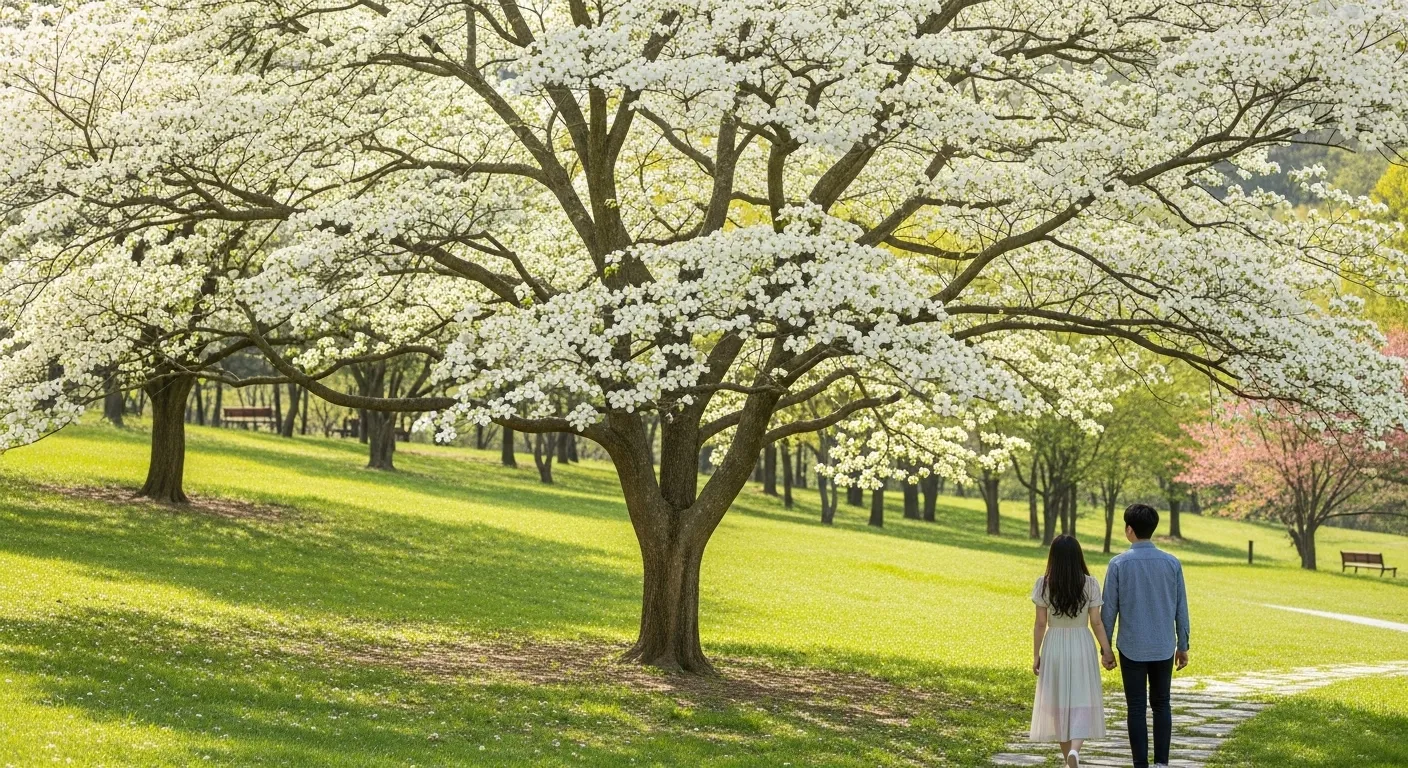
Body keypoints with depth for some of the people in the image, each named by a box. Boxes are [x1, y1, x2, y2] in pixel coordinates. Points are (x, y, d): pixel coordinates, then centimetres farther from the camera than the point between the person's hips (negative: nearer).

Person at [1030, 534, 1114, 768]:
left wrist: (1036, 655, 4)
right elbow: (1096, 622, -5)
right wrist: (1107, 650, 5)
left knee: (1058, 704, 14)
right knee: (1081, 705, 3)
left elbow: (1040, 624, -4)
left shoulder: (1044, 584, -6)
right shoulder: (1090, 584, -6)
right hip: (1082, 647, -1)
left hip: (1054, 647, 1)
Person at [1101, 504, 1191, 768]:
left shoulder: (1118, 564, -8)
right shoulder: (1172, 563, -2)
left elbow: (1109, 609, -5)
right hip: (1164, 647, 2)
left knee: (1137, 708, 3)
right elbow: (1181, 609, 3)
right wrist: (1183, 646, 12)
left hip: (1132, 648, -2)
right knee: (1161, 705, 13)